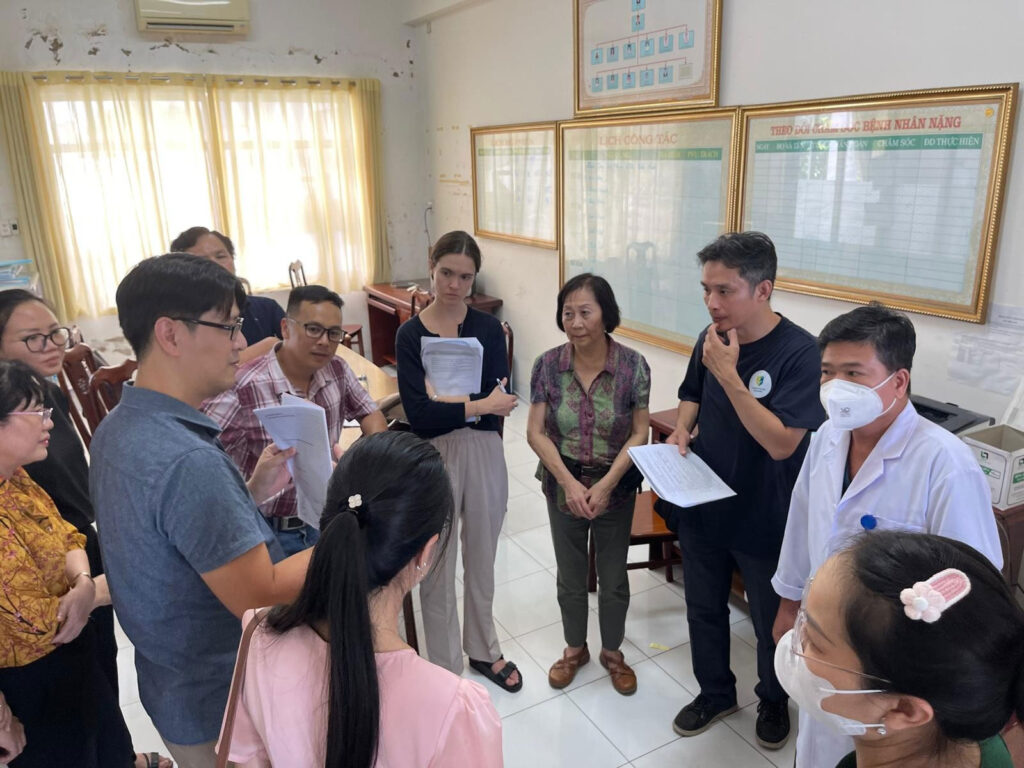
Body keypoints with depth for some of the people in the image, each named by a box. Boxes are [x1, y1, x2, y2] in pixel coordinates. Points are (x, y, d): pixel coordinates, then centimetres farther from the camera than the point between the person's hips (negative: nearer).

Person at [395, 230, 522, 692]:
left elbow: (499, 402, -12)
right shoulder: (410, 334, -6)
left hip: (484, 452, 2)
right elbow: (418, 415, -16)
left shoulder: (488, 329, -1)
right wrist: (478, 404, -19)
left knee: (482, 561, 18)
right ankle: (445, 668, 31)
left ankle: (483, 650, 41)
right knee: (437, 568, 10)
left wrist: (445, 400, -18)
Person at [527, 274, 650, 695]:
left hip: (616, 489, -1)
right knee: (570, 577, 18)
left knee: (613, 577, 16)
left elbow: (640, 433, -11)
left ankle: (612, 651, 40)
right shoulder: (548, 365, -12)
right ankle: (575, 648, 41)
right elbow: (536, 432, -10)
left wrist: (605, 485, -19)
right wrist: (570, 483, -19)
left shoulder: (633, 366, -15)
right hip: (563, 487, 1)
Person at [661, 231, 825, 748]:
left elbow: (782, 442, -29)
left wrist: (728, 374, -31)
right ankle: (715, 692, 46)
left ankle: (774, 700, 46)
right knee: (704, 609, 22)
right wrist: (681, 429, -8)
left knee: (772, 623, 19)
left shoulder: (799, 352, -23)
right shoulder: (710, 339, -6)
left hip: (764, 519, -5)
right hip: (703, 506, 5)